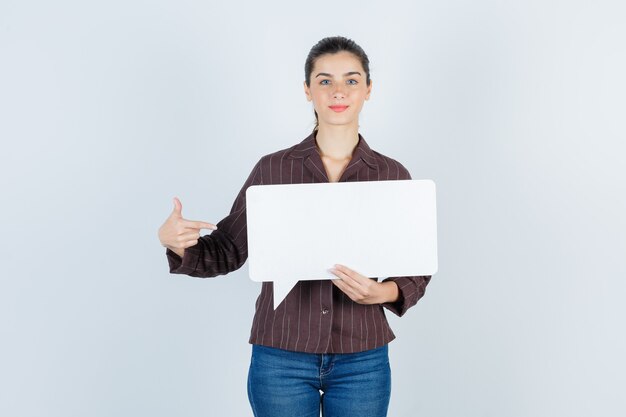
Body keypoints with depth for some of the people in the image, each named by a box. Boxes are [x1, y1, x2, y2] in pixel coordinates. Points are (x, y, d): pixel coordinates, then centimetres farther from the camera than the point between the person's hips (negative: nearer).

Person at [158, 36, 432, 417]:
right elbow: (227, 251, 2)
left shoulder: (392, 175, 0)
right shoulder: (273, 168, -1)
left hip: (362, 363, 1)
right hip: (280, 359, -1)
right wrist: (176, 244, -17)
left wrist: (383, 292, -17)